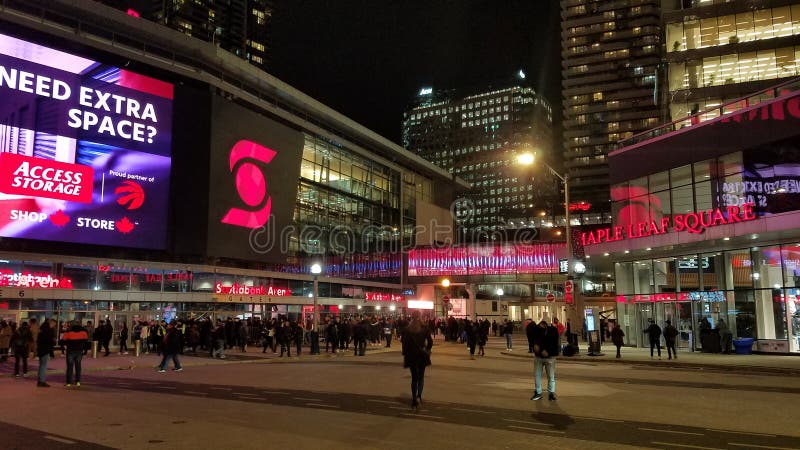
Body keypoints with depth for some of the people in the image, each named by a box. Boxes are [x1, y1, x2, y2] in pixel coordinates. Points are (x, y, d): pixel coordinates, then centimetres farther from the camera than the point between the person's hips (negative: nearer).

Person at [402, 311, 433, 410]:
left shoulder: (407, 330, -4)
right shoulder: (425, 328, -6)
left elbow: (405, 344, -2)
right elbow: (430, 342, -5)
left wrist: (404, 356, 6)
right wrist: (427, 350, 11)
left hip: (411, 356, 0)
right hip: (422, 355, 0)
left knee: (414, 377, 11)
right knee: (421, 376, 12)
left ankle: (414, 400, 7)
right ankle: (419, 396, -9)